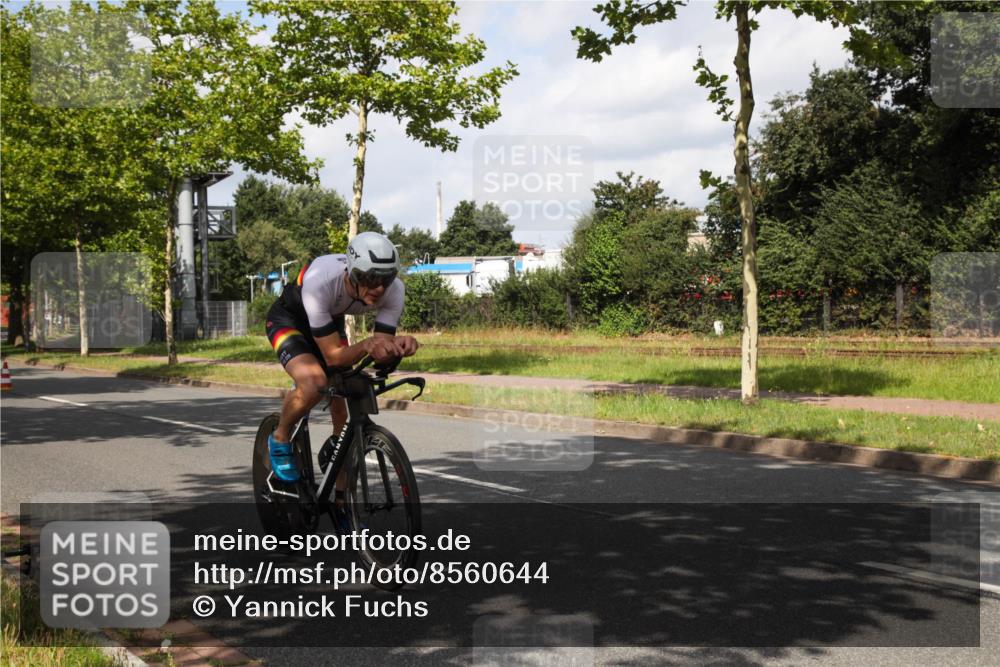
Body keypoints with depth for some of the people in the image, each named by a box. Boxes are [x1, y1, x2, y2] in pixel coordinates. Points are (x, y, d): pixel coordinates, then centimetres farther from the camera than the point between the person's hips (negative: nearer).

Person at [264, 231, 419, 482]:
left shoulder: (394, 290, -29)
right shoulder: (319, 281, -42)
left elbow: (380, 353, -24)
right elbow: (332, 356, -37)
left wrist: (398, 345, -46)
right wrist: (366, 345, -56)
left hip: (331, 321, 5)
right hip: (288, 319, -5)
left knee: (342, 412, 1)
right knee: (314, 384, -32)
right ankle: (280, 439, -2)